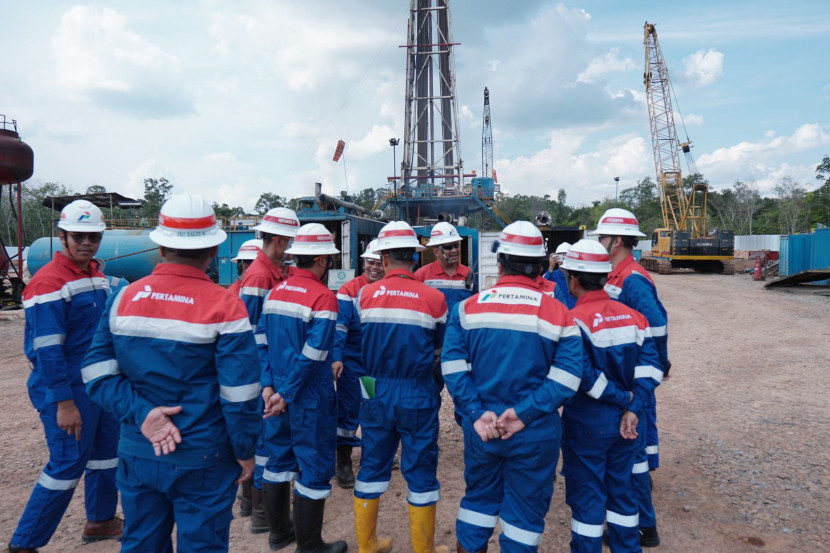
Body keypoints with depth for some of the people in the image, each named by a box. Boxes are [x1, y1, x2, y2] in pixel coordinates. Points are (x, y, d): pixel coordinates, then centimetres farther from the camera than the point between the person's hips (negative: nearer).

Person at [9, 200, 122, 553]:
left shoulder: (97, 277, 9)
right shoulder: (49, 283, -18)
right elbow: (47, 350, -21)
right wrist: (63, 402, -22)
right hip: (68, 391, -9)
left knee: (106, 451, 18)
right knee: (67, 465, -1)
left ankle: (100, 521, 36)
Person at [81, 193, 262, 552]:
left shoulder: (124, 299, -2)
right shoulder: (225, 306, -16)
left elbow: (97, 374, -5)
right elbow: (240, 394, -14)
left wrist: (141, 413, -11)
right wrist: (245, 451, -2)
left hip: (136, 455, 4)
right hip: (202, 462, -4)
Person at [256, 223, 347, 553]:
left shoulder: (274, 293, 6)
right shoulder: (323, 297, -17)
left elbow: (262, 343, 3)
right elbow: (311, 356, -22)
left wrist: (269, 385, -1)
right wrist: (286, 394, -15)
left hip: (277, 393, 7)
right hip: (309, 399, -7)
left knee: (279, 460, 19)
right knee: (313, 468, 6)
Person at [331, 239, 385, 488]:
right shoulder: (349, 290, -9)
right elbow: (339, 326, -13)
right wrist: (336, 358, -21)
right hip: (353, 362, -3)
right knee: (349, 410, 3)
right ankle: (344, 462, 16)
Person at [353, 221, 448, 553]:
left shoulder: (365, 295, -7)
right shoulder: (434, 298, -10)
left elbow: (359, 344, 1)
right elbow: (440, 350, 3)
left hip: (375, 393, 3)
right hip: (418, 396, -2)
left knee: (372, 467, 17)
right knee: (420, 473, 12)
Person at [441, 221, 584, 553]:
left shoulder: (469, 308, -3)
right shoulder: (559, 315, -6)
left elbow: (453, 367, -10)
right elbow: (566, 378, -14)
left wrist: (476, 413, -12)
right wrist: (524, 413, -15)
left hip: (480, 429, 2)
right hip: (535, 434, -2)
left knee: (478, 500, 22)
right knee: (525, 512, 15)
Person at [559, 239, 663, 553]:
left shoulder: (574, 320, -18)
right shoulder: (633, 316, 1)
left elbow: (582, 376, -25)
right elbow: (650, 366, -5)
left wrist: (624, 398, -13)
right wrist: (633, 409, -10)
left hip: (588, 425, -6)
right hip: (625, 422, 6)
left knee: (586, 496, 8)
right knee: (622, 489, 20)